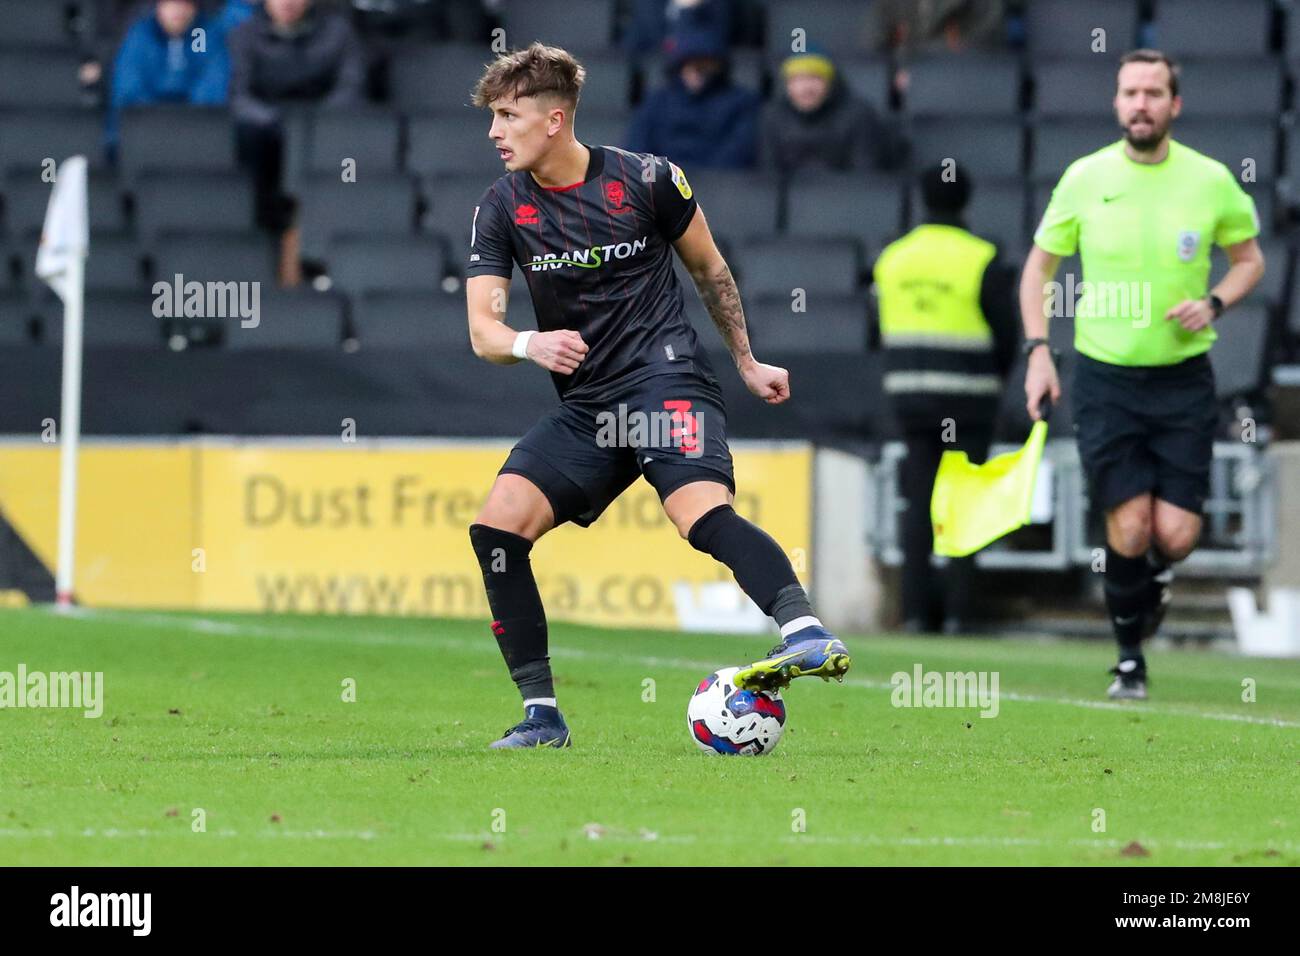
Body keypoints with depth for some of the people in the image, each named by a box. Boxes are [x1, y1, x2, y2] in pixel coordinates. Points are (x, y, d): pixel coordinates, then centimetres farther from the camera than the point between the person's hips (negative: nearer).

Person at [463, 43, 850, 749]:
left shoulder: (646, 179, -4)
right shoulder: (500, 209, 3)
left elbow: (709, 269, 12)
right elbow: (482, 330, -3)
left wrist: (747, 362, 19)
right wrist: (529, 345, -26)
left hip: (665, 373, -5)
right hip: (582, 406, 5)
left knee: (702, 514, -31)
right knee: (496, 525, -12)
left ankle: (807, 632, -46)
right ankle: (541, 715, -5)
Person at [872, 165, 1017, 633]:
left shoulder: (892, 258, 4)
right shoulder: (981, 261, -10)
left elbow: (884, 330, 8)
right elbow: (1005, 331, -6)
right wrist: (998, 378, 11)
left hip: (908, 392, 4)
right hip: (967, 395, -4)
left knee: (918, 502, 7)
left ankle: (916, 609, 1)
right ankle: (957, 610, -3)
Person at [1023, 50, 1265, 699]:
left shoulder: (1212, 181, -3)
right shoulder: (1084, 179, -3)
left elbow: (1250, 258, 12)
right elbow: (1039, 265, 8)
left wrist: (1214, 304, -8)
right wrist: (1037, 350, -3)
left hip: (1183, 378, 1)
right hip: (1104, 377, 0)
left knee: (1176, 535, -7)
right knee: (1129, 528, -7)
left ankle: (1153, 577, 31)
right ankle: (1129, 658, 14)